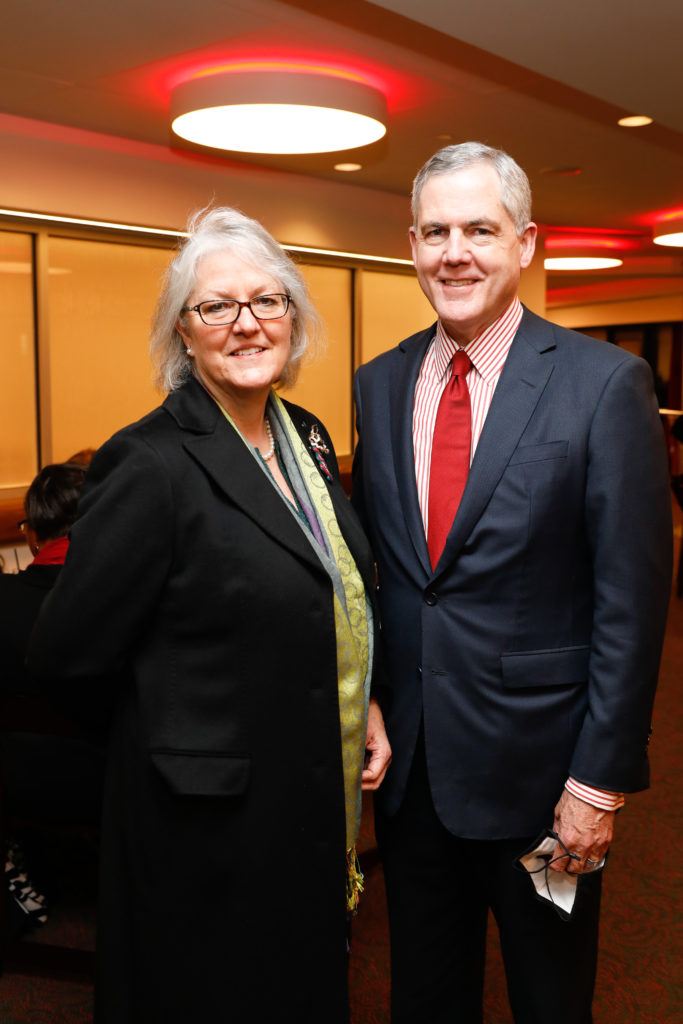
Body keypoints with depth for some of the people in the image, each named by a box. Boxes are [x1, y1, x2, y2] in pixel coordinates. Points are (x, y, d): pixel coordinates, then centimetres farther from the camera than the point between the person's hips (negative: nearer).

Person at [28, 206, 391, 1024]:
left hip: (318, 798, 7)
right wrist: (176, 705, -5)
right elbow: (69, 652, -17)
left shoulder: (307, 438, 2)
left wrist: (363, 704, 2)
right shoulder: (151, 465, -22)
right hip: (213, 814, -7)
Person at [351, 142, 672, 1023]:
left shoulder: (605, 384, -12)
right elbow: (368, 561, 8)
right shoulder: (379, 384, 3)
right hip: (406, 758, 4)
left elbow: (631, 601, -12)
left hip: (537, 765, -3)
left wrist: (600, 779, -12)